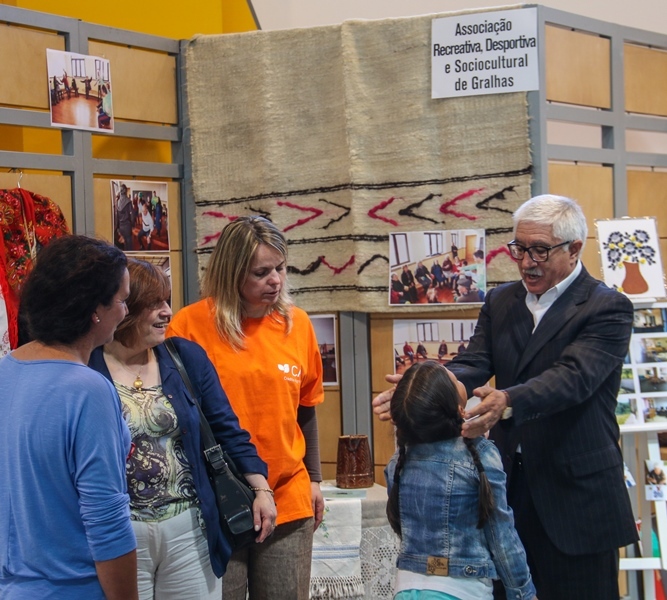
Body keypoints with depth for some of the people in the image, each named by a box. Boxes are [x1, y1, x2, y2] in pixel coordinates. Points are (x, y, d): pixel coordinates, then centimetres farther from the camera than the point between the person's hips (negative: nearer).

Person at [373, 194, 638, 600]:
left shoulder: (608, 309, -9)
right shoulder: (501, 302, 10)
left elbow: (573, 376, -24)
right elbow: (474, 365, -4)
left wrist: (509, 401, -43)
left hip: (576, 493, -5)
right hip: (508, 486, 5)